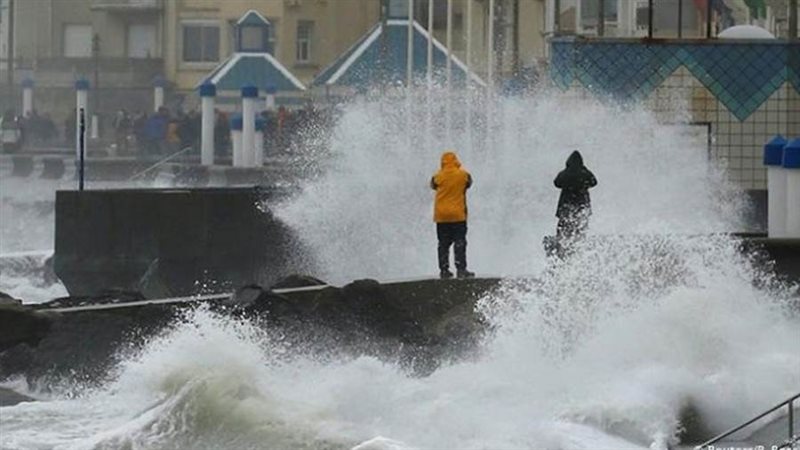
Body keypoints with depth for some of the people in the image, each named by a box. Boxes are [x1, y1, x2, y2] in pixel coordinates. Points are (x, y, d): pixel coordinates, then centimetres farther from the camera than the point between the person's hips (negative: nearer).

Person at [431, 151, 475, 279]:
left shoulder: (439, 176, -5)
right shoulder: (463, 175, -6)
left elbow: (433, 185, 13)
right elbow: (469, 183, 13)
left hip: (441, 216, 2)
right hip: (458, 215, -1)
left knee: (443, 244, 8)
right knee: (460, 242, 1)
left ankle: (444, 270, 6)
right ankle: (461, 269, -6)